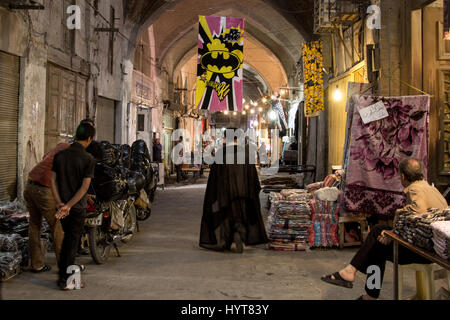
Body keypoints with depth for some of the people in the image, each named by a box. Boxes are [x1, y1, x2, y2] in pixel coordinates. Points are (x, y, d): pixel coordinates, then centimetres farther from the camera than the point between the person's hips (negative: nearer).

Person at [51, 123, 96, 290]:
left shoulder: (60, 155, 1)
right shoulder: (88, 159, -14)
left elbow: (53, 180, -3)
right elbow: (85, 186, -18)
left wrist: (59, 203, -8)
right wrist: (69, 206, -17)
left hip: (61, 206, 5)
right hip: (78, 207, -5)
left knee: (67, 237, 23)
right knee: (73, 241, 5)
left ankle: (64, 269, 36)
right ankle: (64, 279, 10)